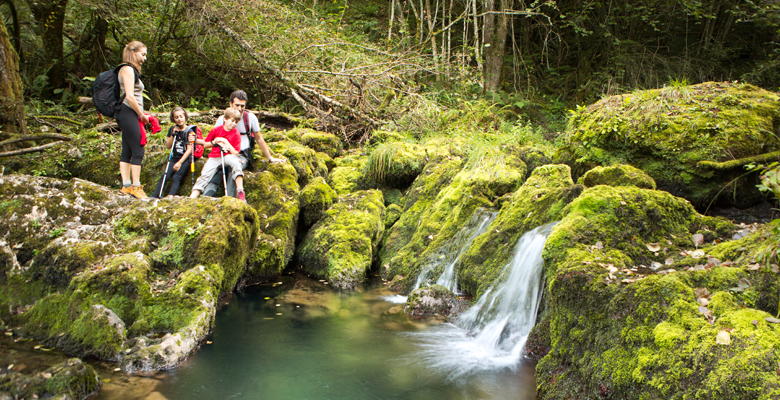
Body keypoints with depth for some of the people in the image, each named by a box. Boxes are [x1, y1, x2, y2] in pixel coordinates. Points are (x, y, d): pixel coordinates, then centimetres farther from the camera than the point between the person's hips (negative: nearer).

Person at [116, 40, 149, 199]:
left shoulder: (132, 70, 21)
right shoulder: (128, 69, -9)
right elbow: (129, 96, -19)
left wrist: (141, 115, 13)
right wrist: (142, 115, -11)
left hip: (129, 115, 10)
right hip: (128, 113, -10)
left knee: (127, 152, 8)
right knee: (138, 151, -9)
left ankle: (126, 185, 10)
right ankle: (136, 186, -7)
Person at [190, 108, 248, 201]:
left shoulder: (236, 134, 2)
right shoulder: (216, 130, 6)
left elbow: (235, 153, -4)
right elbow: (205, 145, 13)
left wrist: (226, 143, -14)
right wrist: (214, 142, -6)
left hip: (228, 156, -2)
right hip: (214, 157, 2)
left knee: (235, 162, -36)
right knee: (204, 175, -18)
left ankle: (240, 192, -41)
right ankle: (192, 198, -25)